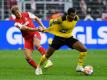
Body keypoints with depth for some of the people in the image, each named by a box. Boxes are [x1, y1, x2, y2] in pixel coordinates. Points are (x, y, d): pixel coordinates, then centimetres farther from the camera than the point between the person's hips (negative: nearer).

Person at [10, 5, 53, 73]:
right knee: (27, 57, -10)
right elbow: (26, 28, -22)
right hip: (27, 38, 1)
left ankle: (48, 60, -36)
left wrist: (42, 26, -1)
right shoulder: (16, 23, -10)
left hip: (35, 34, -1)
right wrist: (37, 29, -34)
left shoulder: (26, 14, -3)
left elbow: (36, 18, 11)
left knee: (36, 44, -34)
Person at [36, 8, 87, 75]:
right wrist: (49, 29, 4)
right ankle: (39, 67, 29)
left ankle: (79, 67, -3)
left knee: (84, 49, -16)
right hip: (59, 38, -3)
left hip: (69, 37, 3)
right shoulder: (61, 19, -28)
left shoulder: (76, 18, -16)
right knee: (47, 55, 4)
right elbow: (51, 21, -10)